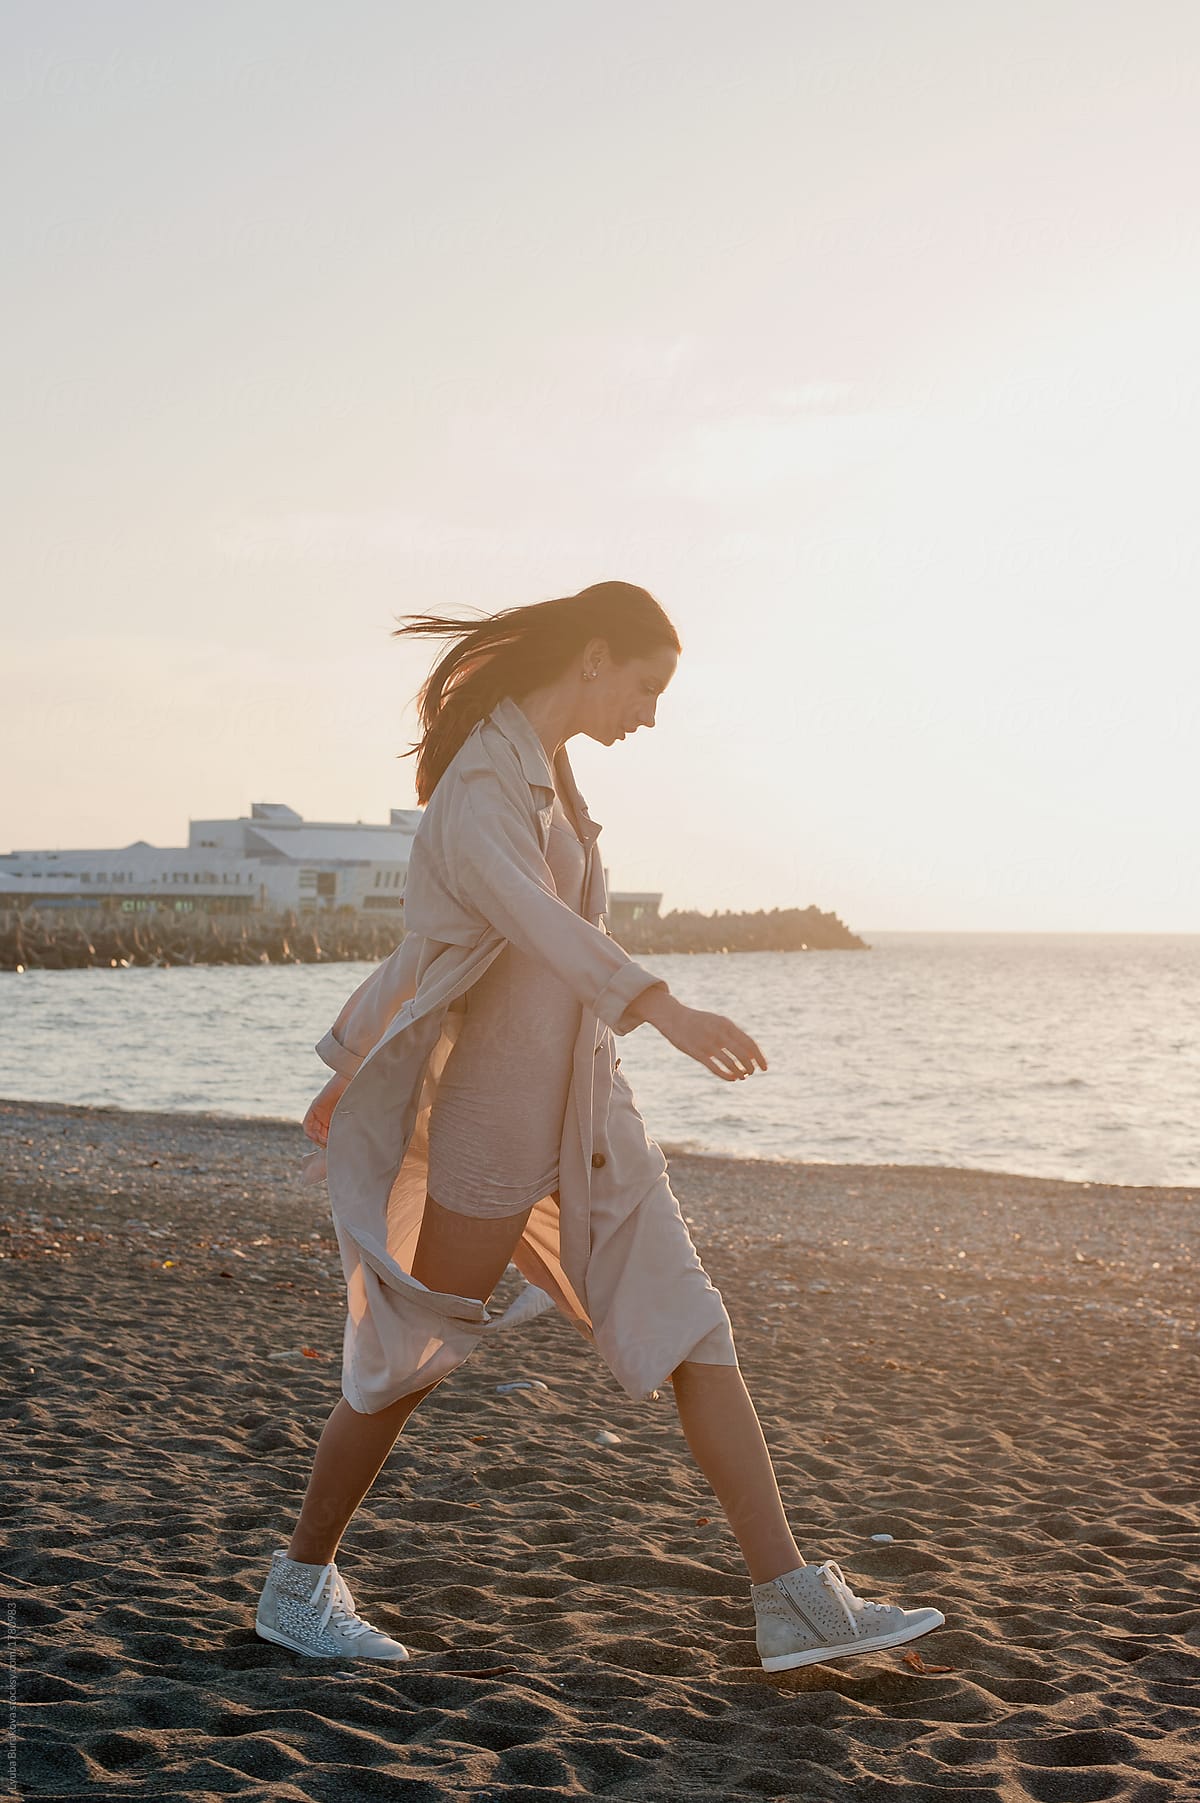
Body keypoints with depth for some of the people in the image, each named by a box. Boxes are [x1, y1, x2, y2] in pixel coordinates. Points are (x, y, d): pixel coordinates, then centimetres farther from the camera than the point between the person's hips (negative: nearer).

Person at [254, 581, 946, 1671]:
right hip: (495, 1118, -9)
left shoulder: (547, 769, 13)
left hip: (586, 1109, 9)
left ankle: (794, 1602, 2)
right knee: (413, 1357, 4)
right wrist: (665, 1007, -52)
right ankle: (298, 1584, 23)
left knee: (692, 1329, 1)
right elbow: (534, 914, -38)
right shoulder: (483, 782, -18)